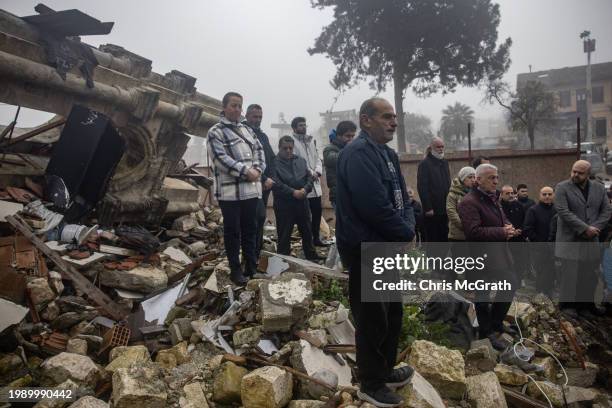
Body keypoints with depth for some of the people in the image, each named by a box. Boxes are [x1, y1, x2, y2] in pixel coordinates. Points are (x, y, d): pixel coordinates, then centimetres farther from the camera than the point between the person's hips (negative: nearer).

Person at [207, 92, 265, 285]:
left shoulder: (248, 130, 17)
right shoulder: (216, 132, -4)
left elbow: (259, 151, 14)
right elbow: (221, 159, -15)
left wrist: (257, 170, -5)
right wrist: (246, 171, -17)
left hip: (251, 189, 6)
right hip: (230, 191, -6)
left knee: (250, 229, 13)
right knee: (233, 231, 3)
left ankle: (251, 267, 24)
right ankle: (235, 269, 14)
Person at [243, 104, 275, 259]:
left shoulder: (263, 135, 20)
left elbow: (271, 158, 20)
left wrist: (270, 179, 4)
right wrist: (264, 179, -14)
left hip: (266, 184, 8)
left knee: (260, 219, 10)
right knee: (259, 217, -12)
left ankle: (257, 252, 18)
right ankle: (254, 254, -4)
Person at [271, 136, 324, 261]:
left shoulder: (301, 160, 11)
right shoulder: (274, 163, -7)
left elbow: (310, 177, 7)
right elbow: (276, 183, -17)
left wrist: (305, 189, -12)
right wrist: (293, 192, -21)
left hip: (302, 202, 5)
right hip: (284, 204, -5)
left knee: (307, 231, 17)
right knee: (284, 234, 4)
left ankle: (311, 255, 32)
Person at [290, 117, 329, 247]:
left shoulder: (312, 140, 16)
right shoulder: (292, 141, -6)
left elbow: (317, 158, 13)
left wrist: (317, 171, -6)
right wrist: (310, 173, -15)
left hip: (315, 183, 7)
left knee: (317, 210, 10)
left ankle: (316, 238, 23)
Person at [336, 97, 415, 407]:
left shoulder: (387, 153, 13)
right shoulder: (359, 152, -20)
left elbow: (402, 197, 12)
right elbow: (375, 205, -29)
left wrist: (408, 226, -7)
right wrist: (405, 233, -14)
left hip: (387, 247, 10)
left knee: (392, 312, 21)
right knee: (372, 318, 4)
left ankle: (385, 370, 40)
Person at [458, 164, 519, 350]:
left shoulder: (493, 198, 13)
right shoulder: (469, 202, -19)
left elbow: (503, 218, 24)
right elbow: (474, 231, -27)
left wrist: (508, 227, 0)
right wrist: (502, 232, -22)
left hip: (499, 252, 9)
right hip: (480, 256, -9)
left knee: (511, 285, 15)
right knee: (482, 294, 5)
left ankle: (495, 323, 33)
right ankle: (488, 332, 22)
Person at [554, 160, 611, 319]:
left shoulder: (599, 188, 9)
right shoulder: (562, 187, -5)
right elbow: (563, 212, -14)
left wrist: (595, 228, -8)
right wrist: (584, 228, -16)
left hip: (591, 240, 4)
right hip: (571, 240, -4)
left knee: (590, 274, 6)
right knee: (570, 273, -1)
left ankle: (586, 304, 16)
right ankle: (567, 304, 11)